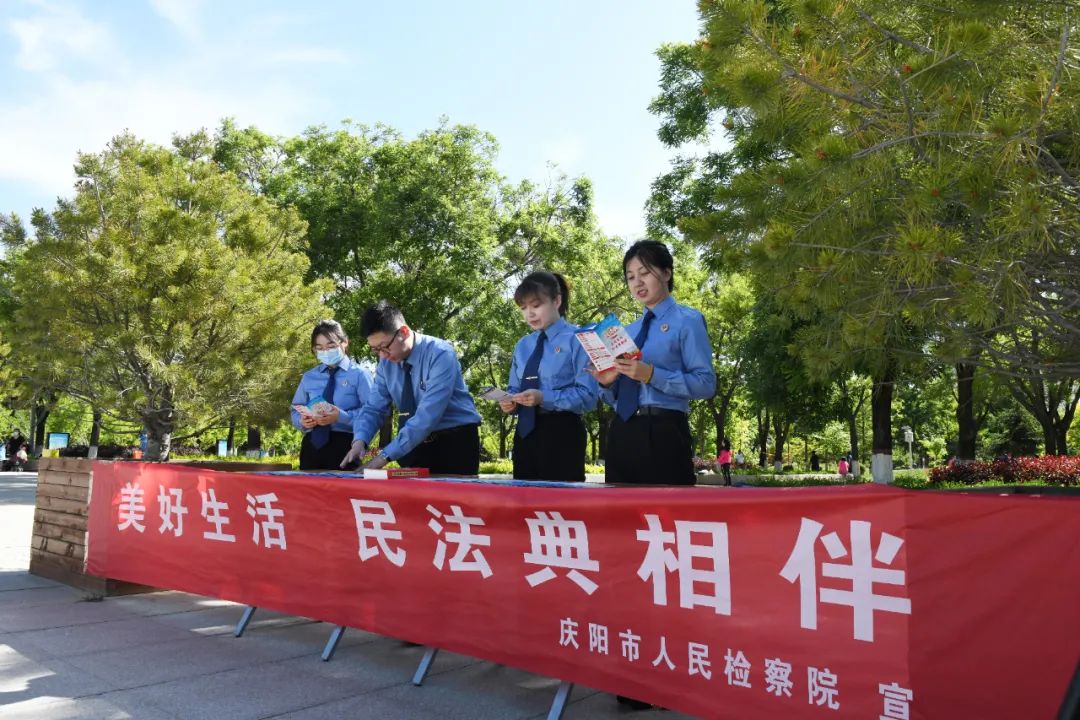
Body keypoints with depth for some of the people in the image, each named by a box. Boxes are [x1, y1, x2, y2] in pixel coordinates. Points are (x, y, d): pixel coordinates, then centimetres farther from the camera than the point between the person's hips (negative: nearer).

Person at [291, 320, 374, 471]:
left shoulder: (359, 374, 0)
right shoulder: (308, 377, 17)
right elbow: (296, 411, 17)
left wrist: (341, 417, -24)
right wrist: (302, 421, -6)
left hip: (343, 445, -4)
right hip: (312, 445, 5)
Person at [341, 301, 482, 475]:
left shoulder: (440, 355, -22)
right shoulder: (386, 362, -2)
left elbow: (427, 415, -30)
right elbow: (373, 408, -1)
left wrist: (386, 455, -33)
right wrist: (360, 440, -22)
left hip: (456, 442, -5)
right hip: (416, 443, 5)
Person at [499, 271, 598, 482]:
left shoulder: (577, 340, -5)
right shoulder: (522, 345, 14)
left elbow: (587, 395, -13)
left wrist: (544, 398, -22)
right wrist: (510, 402, -5)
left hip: (561, 433, -6)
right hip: (525, 433, 6)